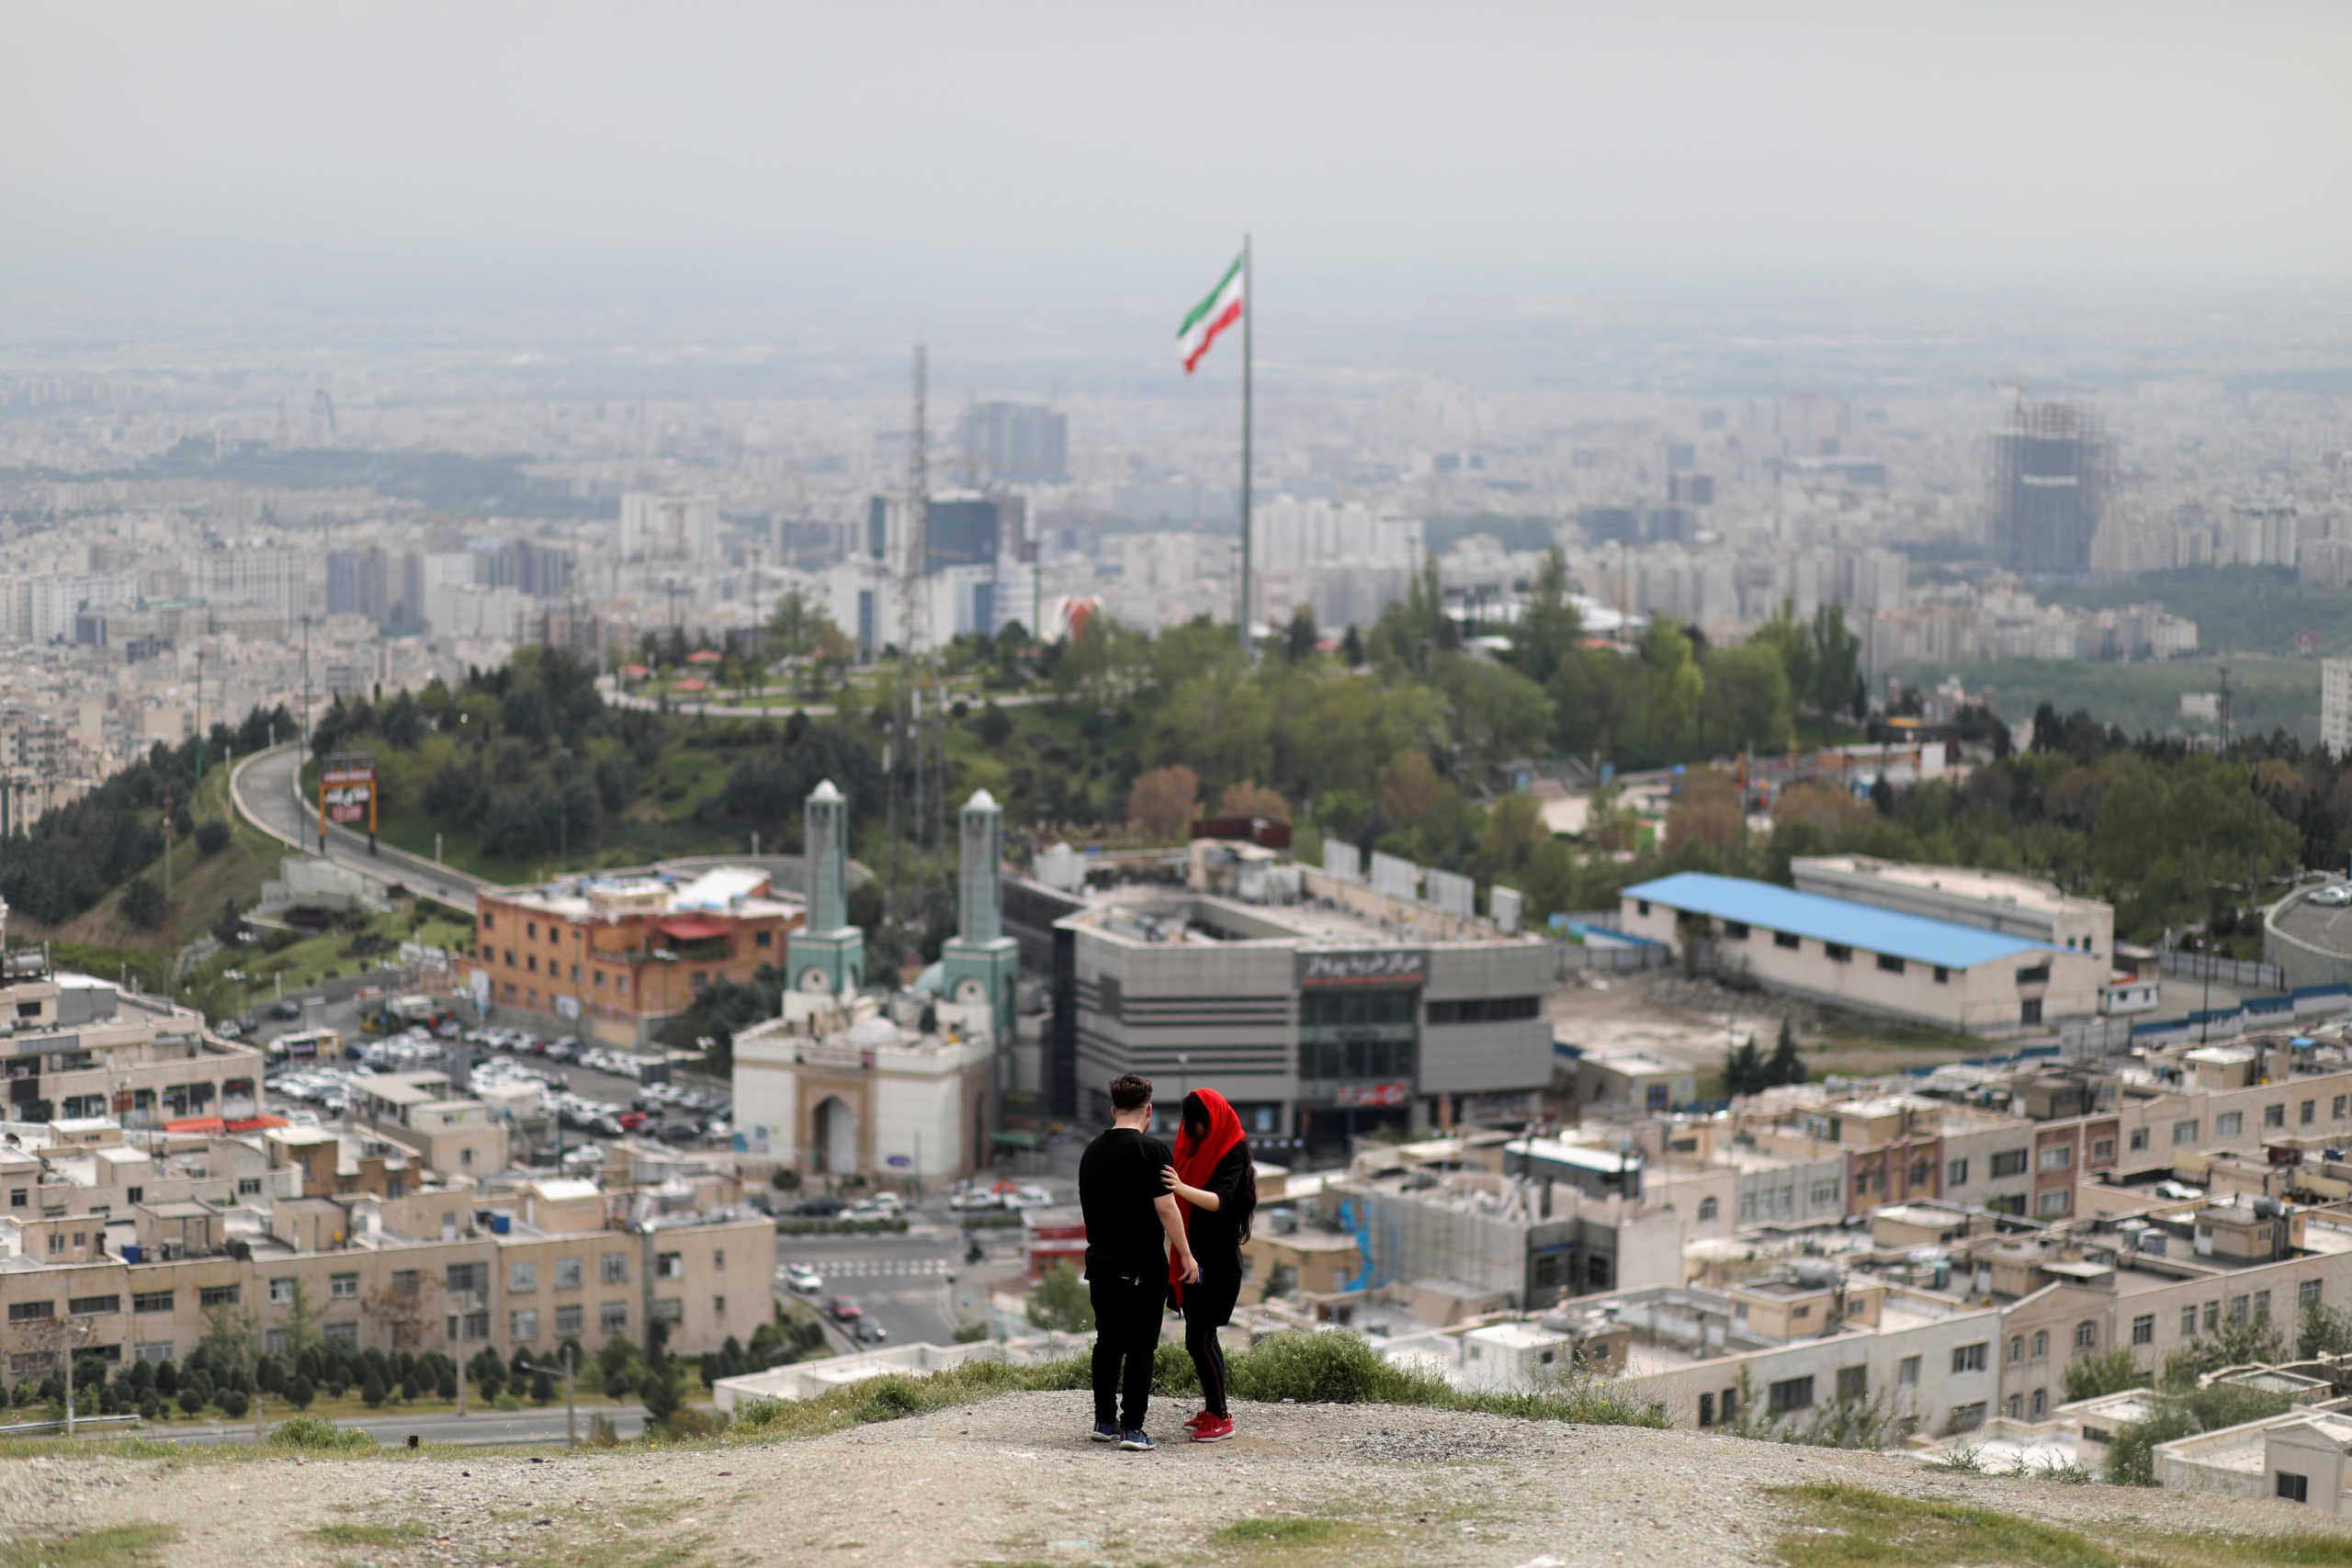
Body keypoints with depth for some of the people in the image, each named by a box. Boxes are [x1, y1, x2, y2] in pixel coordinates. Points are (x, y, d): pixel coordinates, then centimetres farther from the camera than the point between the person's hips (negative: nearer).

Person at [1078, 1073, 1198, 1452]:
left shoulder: (1092, 1152, 8)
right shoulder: (1151, 1150, -12)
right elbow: (1166, 1208, -15)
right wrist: (1186, 1254, -7)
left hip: (1101, 1261, 6)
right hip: (1143, 1265, -6)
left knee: (1108, 1342, 15)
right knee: (1141, 1346, -2)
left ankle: (1104, 1420, 20)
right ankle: (1132, 1429, -4)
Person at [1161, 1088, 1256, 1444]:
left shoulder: (1231, 1155, -12)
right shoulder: (1194, 1149, 12)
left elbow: (1220, 1200, -28)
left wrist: (1182, 1188, -44)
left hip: (1217, 1262, -8)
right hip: (1191, 1256, 8)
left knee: (1199, 1338, -9)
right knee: (1201, 1336, 13)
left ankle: (1221, 1418, -2)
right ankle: (1215, 1407, 25)